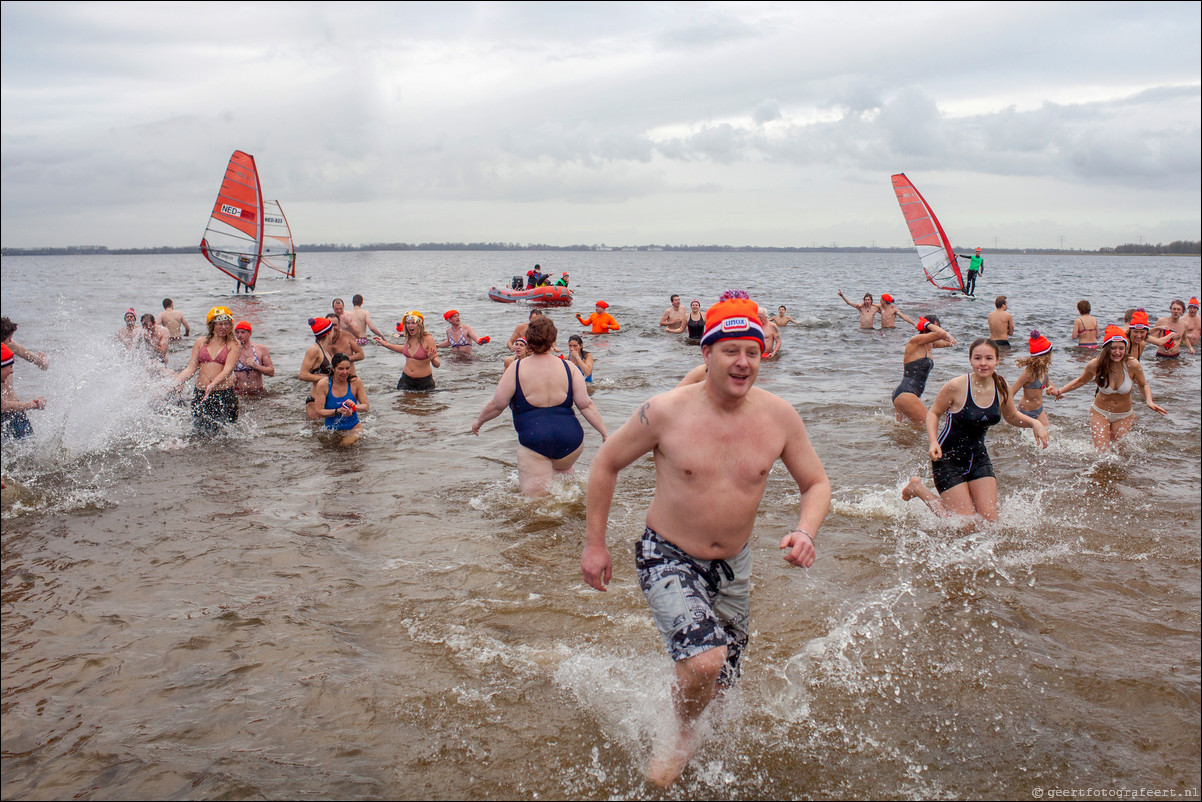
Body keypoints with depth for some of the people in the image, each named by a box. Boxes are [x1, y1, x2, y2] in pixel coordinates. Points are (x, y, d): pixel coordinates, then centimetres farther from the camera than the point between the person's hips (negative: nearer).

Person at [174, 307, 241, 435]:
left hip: (224, 394, -3)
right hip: (200, 394, 3)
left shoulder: (233, 344, 3)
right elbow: (191, 369, 10)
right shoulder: (200, 342, 12)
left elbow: (228, 370, -11)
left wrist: (213, 385, -27)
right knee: (201, 433, 5)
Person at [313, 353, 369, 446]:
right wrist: (338, 411, -28)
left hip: (353, 427, -1)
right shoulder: (323, 384, -11)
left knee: (347, 444, -23)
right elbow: (319, 411, -12)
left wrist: (354, 407, -27)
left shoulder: (356, 382, -9)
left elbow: (366, 406, -5)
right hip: (331, 430, 1)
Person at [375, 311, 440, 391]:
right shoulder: (408, 338, 0)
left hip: (424, 381, -5)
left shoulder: (428, 339, -17)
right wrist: (385, 344, 26)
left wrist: (432, 359, -40)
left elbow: (437, 365, -17)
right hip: (406, 379, 5)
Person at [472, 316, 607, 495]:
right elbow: (586, 405, 2)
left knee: (535, 495, -1)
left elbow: (497, 405, 3)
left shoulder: (516, 369, -3)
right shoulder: (568, 367, 3)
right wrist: (605, 434, 10)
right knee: (563, 472, 33)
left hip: (534, 439, -3)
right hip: (570, 437, 4)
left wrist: (479, 422, 22)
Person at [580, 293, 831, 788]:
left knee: (719, 682, 16)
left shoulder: (779, 417, -10)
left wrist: (806, 532, -19)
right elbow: (607, 463, -5)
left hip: (733, 566, 4)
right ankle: (683, 736, 9)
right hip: (667, 558, -4)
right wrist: (594, 543, -4)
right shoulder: (666, 412, -18)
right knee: (705, 662, -26)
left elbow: (816, 483, 2)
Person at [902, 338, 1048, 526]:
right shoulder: (956, 386, -20)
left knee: (990, 520, -3)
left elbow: (1012, 416, 15)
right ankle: (917, 488, 15)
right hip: (948, 458, -6)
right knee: (966, 524, -7)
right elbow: (933, 413, -7)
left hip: (979, 457, 6)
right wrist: (933, 442, -23)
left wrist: (1034, 423, -5)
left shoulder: (1002, 388, -4)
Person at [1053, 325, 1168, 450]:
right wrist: (1059, 392, -1)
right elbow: (1080, 381, 3)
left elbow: (1143, 385, -1)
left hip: (1124, 416, 1)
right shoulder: (1095, 365, -19)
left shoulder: (1132, 365, -21)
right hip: (1100, 413, -1)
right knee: (1101, 452, -8)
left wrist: (1149, 401, -19)